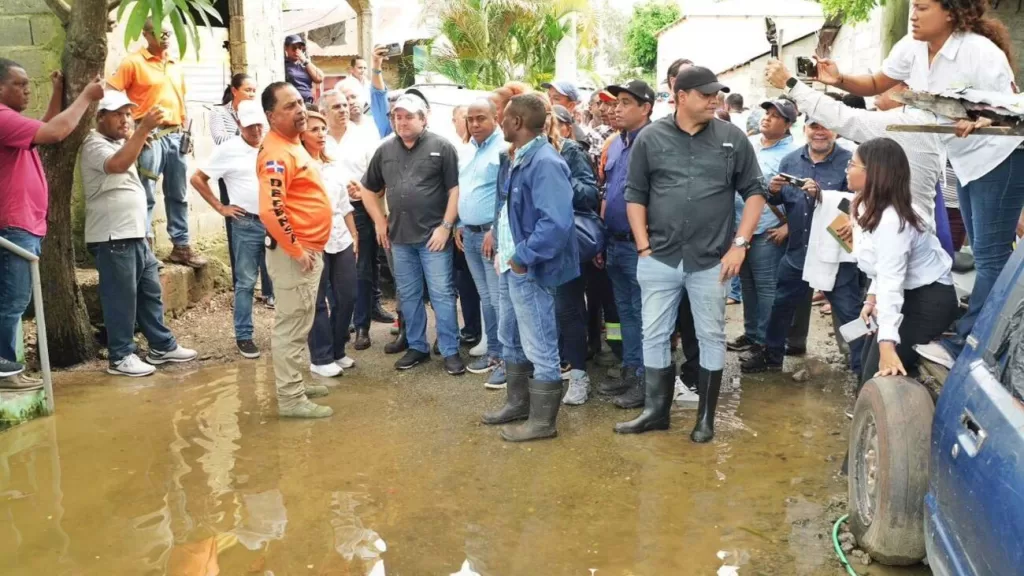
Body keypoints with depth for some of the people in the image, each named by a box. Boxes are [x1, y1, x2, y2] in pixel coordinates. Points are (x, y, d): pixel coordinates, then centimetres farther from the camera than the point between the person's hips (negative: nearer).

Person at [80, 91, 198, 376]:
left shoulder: (119, 143, 18)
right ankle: (120, 357, 5)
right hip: (113, 237, -10)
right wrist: (144, 129, -39)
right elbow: (119, 164, -32)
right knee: (121, 298, -4)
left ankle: (162, 346, 22)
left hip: (135, 234, 10)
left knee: (150, 292, 13)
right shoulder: (95, 145, -13)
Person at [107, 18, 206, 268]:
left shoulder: (176, 66, 17)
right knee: (146, 196, -6)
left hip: (176, 135, 6)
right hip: (151, 135, -6)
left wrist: (186, 133, 14)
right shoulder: (133, 62, -2)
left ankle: (181, 246, 18)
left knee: (178, 195, 10)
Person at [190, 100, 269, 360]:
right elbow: (197, 179, 1)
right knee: (246, 282, 3)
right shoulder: (228, 150, -3)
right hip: (247, 224, -3)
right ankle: (243, 336, 10)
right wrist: (220, 207, -2)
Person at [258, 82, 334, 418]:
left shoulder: (293, 145, 14)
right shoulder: (277, 153, -19)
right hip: (294, 253, -10)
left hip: (309, 250, 10)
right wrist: (296, 249, -22)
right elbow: (270, 210, -30)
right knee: (291, 326, -3)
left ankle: (294, 384, 30)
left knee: (299, 324, 18)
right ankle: (291, 399, 4)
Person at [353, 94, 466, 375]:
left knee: (441, 294, -1)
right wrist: (380, 221, 9)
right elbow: (368, 188, 17)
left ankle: (451, 351, 7)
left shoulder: (441, 147, -5)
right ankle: (417, 347, 24)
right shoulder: (385, 150, 8)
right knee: (408, 295, 12)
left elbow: (455, 189, -7)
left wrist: (445, 226, -12)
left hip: (433, 235, -4)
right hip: (399, 236, 5)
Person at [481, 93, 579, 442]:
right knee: (511, 339, 22)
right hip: (508, 265, 10)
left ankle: (542, 420, 15)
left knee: (539, 347, 2)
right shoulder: (512, 160, 9)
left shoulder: (545, 163, -20)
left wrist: (522, 258, -22)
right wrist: (502, 251, 10)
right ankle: (518, 402, 39)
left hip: (528, 270, -10)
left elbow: (557, 222, -28)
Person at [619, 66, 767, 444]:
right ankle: (655, 410, 22)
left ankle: (706, 417, 20)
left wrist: (739, 244, -4)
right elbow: (635, 194, 5)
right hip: (659, 260, 1)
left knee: (711, 337, 7)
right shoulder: (650, 138, 1)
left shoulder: (733, 139, 0)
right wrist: (643, 246, -2)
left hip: (711, 261, 0)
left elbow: (754, 191, 4)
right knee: (654, 336, 7)